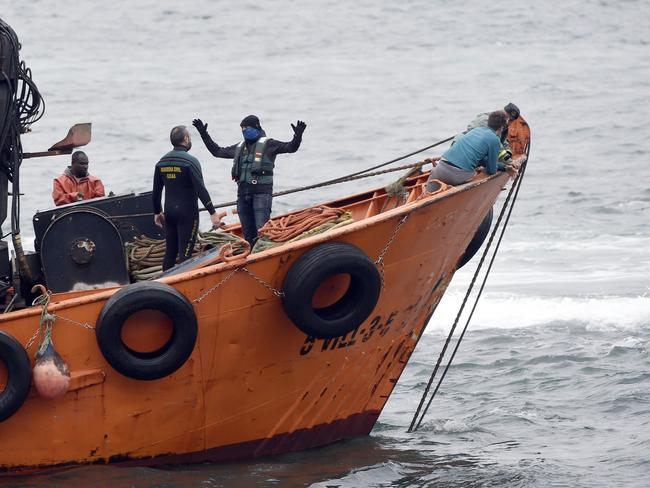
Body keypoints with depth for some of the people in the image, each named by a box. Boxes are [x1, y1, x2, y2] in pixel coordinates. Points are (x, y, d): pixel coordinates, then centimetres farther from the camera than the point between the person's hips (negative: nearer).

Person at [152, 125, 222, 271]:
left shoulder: (162, 162, 7)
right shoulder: (190, 161, -13)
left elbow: (156, 191, 13)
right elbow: (201, 190, -20)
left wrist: (157, 212, 24)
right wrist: (212, 212, -19)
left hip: (169, 212, 6)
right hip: (187, 212, -6)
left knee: (170, 252, 13)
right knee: (185, 253, -5)